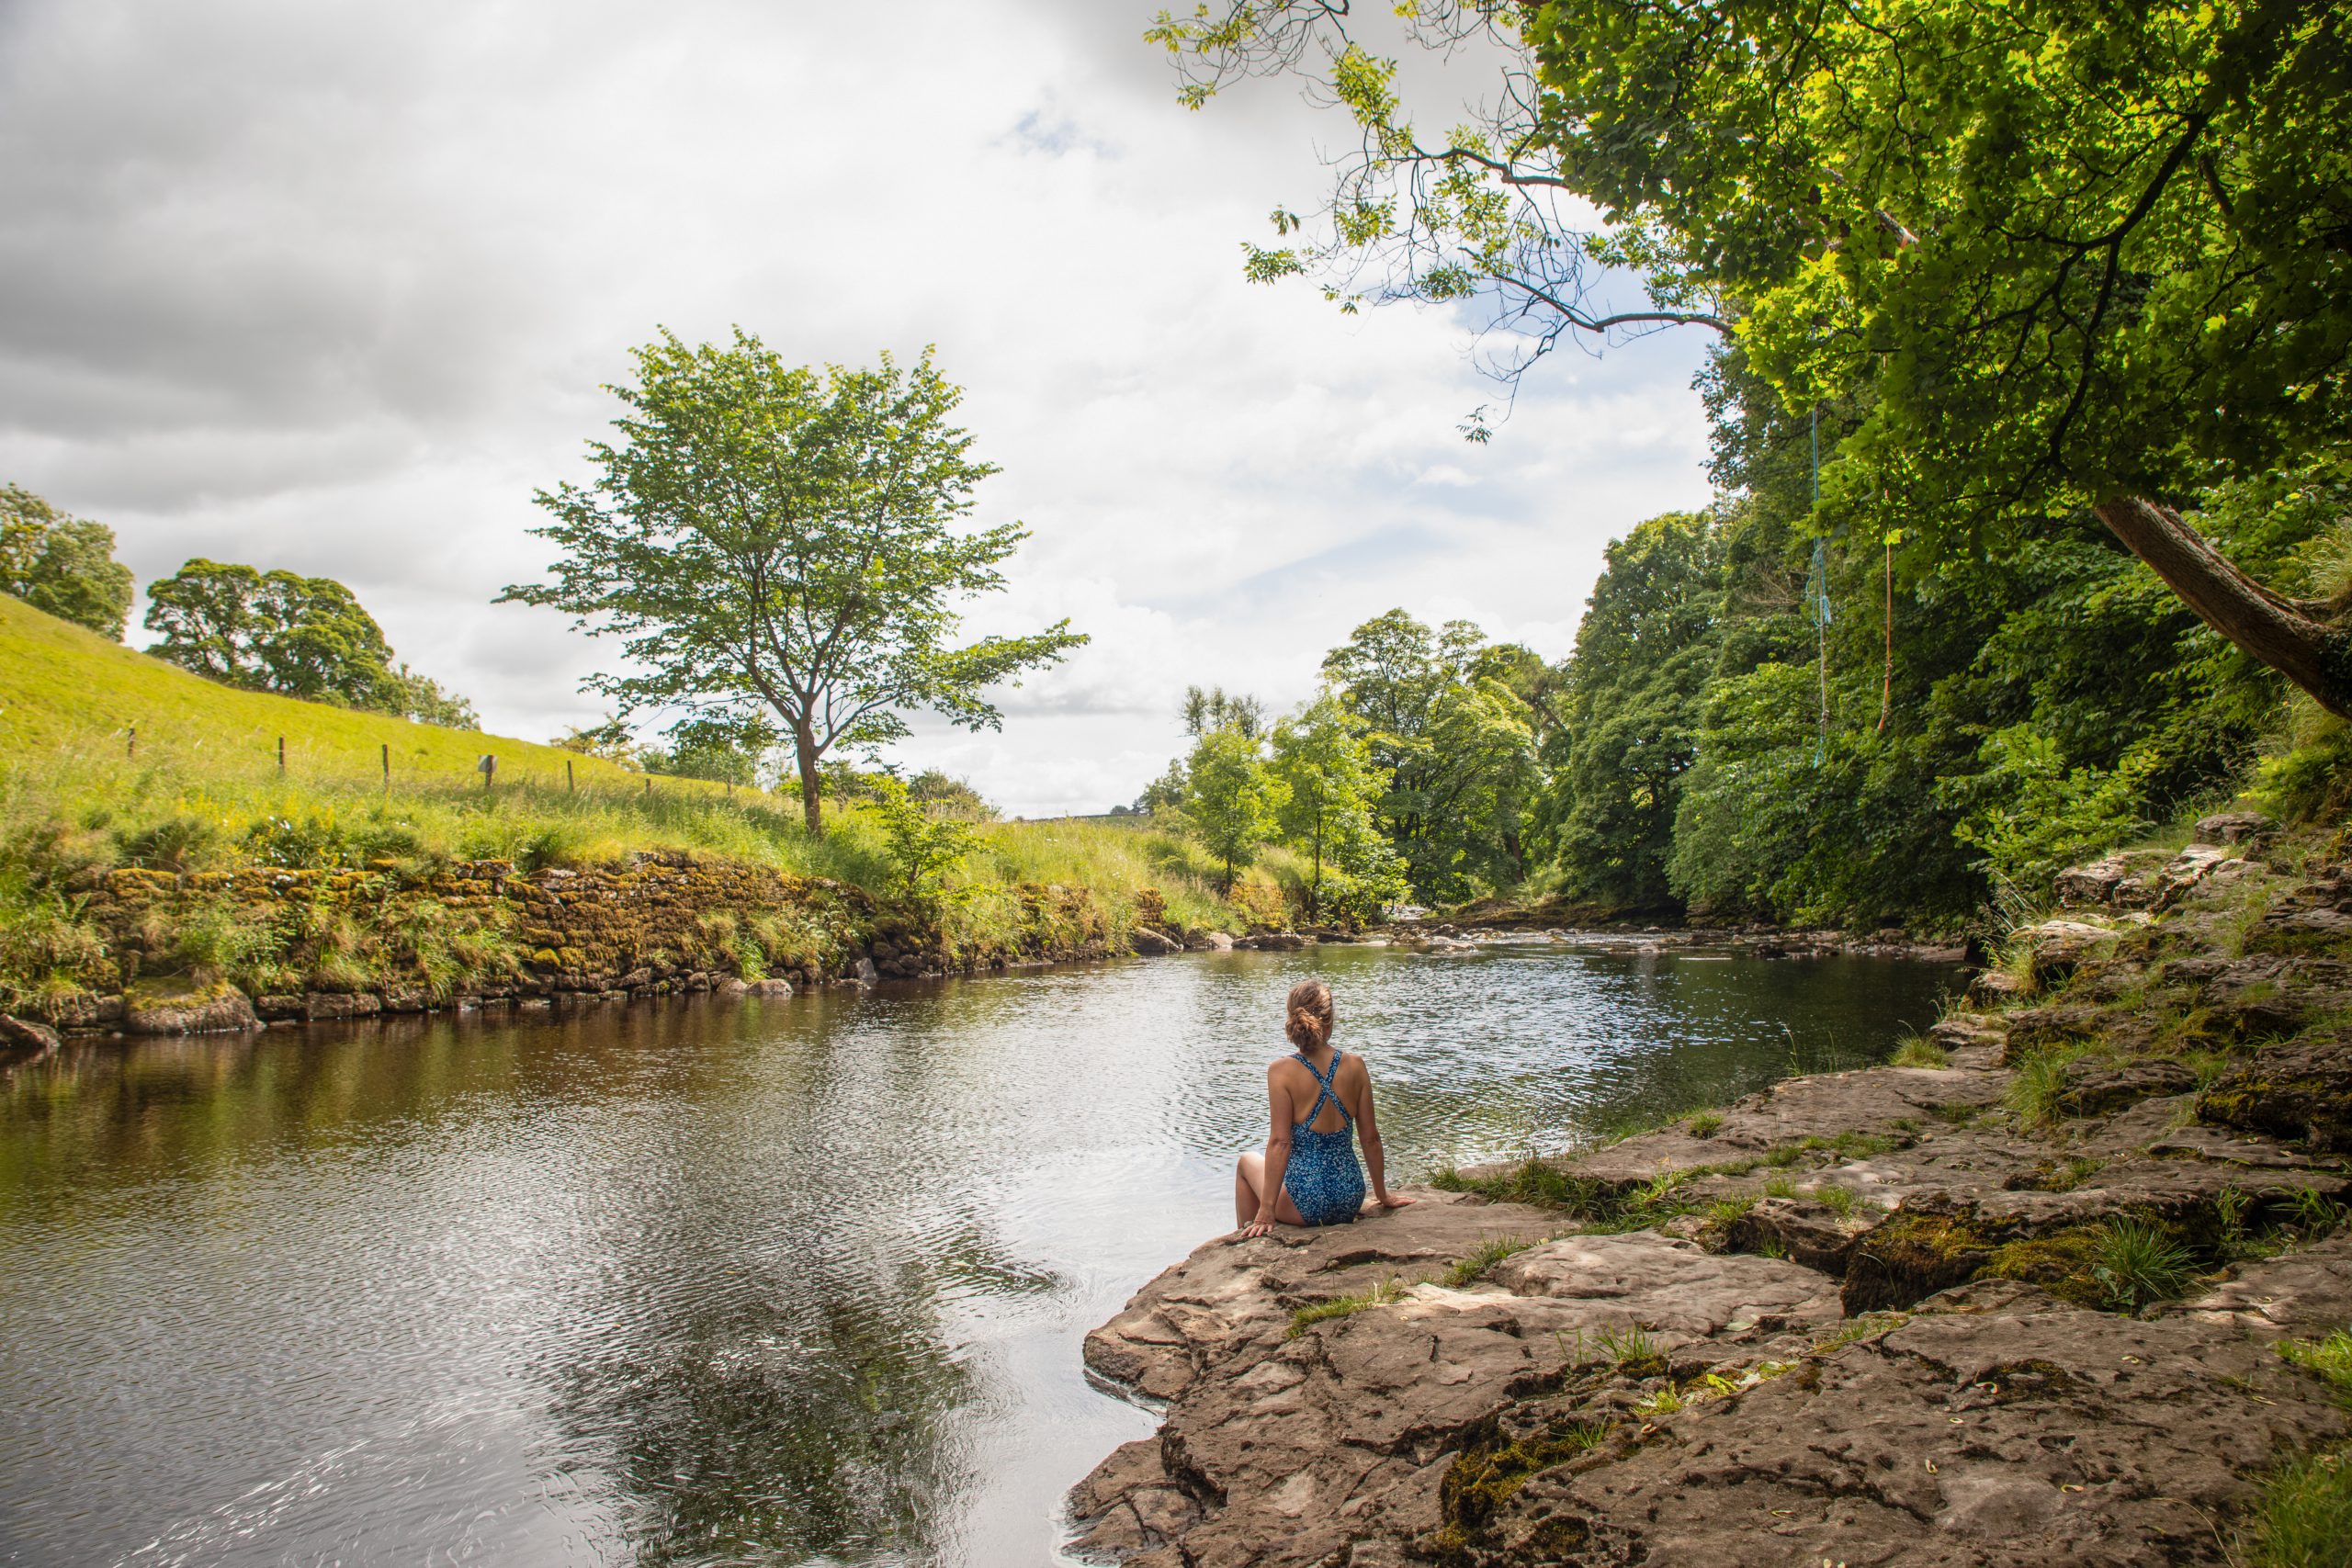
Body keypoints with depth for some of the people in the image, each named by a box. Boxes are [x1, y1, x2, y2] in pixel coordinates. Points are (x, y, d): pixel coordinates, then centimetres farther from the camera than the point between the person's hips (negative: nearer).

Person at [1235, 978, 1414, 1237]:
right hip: (1350, 1204, 4)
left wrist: (1266, 1211, -11)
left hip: (1305, 1206, -4)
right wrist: (1382, 1195, 15)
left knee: (1248, 1161, 27)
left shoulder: (1282, 1071, -15)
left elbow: (1280, 1142, -16)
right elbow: (1371, 1137, 2)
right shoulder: (1355, 1065, -4)